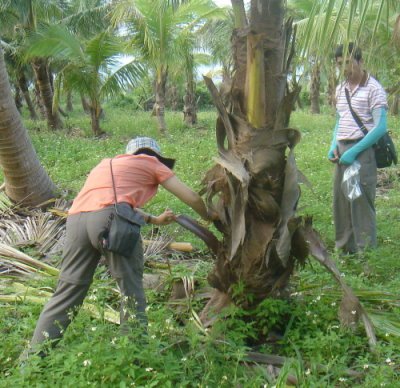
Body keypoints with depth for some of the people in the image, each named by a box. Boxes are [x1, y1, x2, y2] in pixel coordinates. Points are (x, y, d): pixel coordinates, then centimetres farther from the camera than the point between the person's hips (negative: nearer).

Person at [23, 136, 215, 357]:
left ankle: (32, 358, 12)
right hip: (111, 217, -6)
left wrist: (155, 220, 36)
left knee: (68, 290, 11)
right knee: (131, 287, 9)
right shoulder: (151, 163, 21)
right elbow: (191, 197, 23)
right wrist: (207, 216, 40)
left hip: (76, 220, 6)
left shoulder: (108, 164, 37)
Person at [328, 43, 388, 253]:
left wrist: (354, 151, -18)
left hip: (362, 151, -7)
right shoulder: (340, 89, 14)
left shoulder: (373, 88, -7)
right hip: (342, 151, 7)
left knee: (361, 203, -4)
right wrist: (333, 146, 7)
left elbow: (380, 127, -13)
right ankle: (345, 250, 20)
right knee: (340, 202, 9)